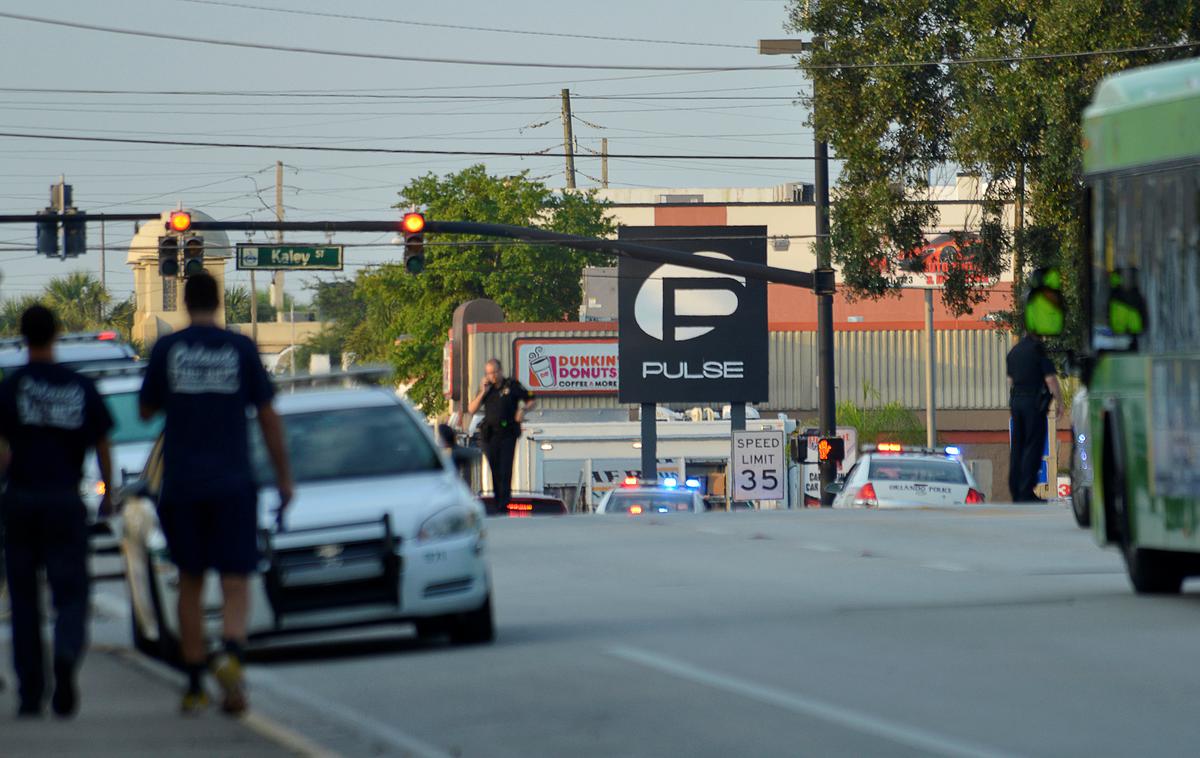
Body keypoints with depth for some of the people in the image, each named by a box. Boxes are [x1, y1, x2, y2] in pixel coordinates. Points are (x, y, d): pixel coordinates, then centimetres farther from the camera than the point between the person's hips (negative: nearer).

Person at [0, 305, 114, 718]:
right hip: (65, 499, 1)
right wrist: (108, 494, 19)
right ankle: (66, 657, -29)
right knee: (70, 591, 3)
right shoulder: (81, 388, 4)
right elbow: (102, 447, 8)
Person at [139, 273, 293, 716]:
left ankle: (195, 686, 12)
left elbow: (146, 410, 10)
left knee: (190, 583, 12)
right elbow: (268, 417, 2)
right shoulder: (241, 350, 0)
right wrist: (283, 477, 8)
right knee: (235, 583, -1)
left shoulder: (167, 349, 0)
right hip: (232, 483, -1)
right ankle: (231, 655, -29)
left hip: (182, 484, 1)